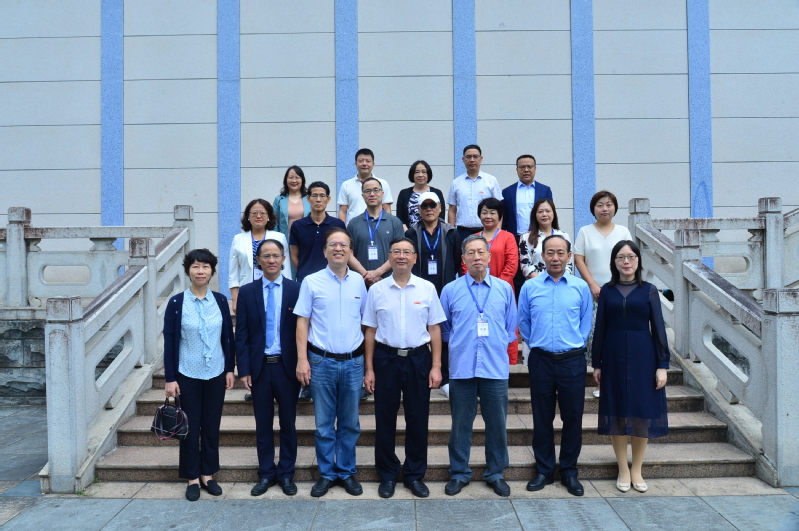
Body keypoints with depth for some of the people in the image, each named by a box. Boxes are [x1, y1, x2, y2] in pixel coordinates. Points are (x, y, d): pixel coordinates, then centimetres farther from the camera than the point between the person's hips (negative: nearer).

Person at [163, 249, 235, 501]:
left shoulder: (220, 301, 0)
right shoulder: (177, 303, -7)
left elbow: (228, 337, 5)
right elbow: (169, 341, -5)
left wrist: (230, 369, 3)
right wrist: (170, 378, -7)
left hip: (215, 374, 2)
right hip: (188, 375, -2)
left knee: (212, 426, 11)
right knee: (190, 427, 7)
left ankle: (208, 474, 26)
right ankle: (193, 478, 22)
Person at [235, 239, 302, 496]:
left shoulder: (296, 290, -1)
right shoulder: (246, 292, 2)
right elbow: (241, 335, 2)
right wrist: (243, 369, -4)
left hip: (287, 366, -1)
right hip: (259, 367, 1)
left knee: (288, 423, 10)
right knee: (263, 424, 11)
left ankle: (286, 474, 24)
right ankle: (266, 473, 25)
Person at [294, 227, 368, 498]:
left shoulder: (358, 281, 4)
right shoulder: (311, 282, -2)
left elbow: (365, 320, 10)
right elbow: (302, 322, -1)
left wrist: (368, 358, 6)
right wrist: (302, 359, -7)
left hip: (353, 361, 2)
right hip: (322, 361, -2)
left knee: (350, 422, 11)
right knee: (324, 423, 8)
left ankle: (347, 472, 26)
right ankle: (326, 473, 23)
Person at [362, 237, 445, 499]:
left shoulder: (427, 289, 0)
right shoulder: (376, 290, 0)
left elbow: (434, 329, 2)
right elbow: (370, 331, 4)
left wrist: (436, 366, -2)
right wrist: (369, 369, 1)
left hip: (418, 359, 0)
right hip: (386, 358, 0)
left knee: (418, 418, 8)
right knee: (385, 418, 8)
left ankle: (415, 475, 26)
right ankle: (387, 475, 26)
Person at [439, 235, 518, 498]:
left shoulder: (504, 289, 6)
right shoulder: (450, 290, 2)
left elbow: (511, 327, 13)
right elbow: (442, 327, 13)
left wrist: (499, 346, 10)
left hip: (496, 368, 1)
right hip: (461, 368, -1)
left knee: (497, 423, 9)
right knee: (460, 424, 8)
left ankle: (496, 473, 25)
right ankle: (459, 473, 24)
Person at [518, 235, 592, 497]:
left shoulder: (581, 287, 0)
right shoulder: (530, 287, 0)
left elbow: (586, 322, 11)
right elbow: (523, 322, 12)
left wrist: (574, 345, 8)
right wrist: (536, 343, 10)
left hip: (572, 360, 0)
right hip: (541, 360, 0)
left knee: (573, 417, 7)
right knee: (542, 417, 9)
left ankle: (569, 471, 23)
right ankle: (544, 470, 23)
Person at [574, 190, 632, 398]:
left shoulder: (623, 231, 9)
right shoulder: (585, 231, 6)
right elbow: (579, 260, 1)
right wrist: (593, 285, -8)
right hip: (593, 292, -1)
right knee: (595, 336, -5)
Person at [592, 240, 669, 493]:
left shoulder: (649, 290, 1)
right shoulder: (607, 291, 4)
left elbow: (658, 329, 0)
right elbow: (600, 328, 5)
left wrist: (662, 365, -5)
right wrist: (596, 363, 3)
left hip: (642, 357, 0)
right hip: (614, 357, 1)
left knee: (642, 414, 5)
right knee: (617, 412, 5)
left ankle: (637, 470, 20)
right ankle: (623, 470, 19)